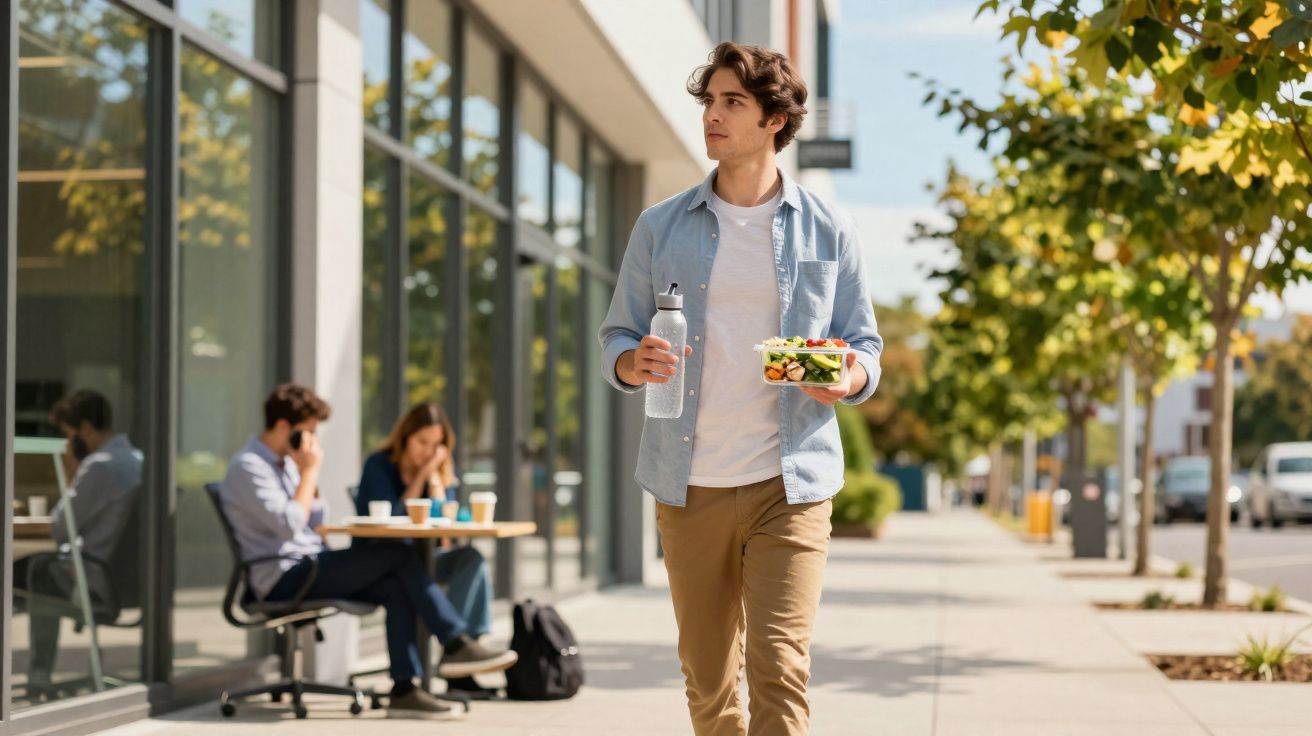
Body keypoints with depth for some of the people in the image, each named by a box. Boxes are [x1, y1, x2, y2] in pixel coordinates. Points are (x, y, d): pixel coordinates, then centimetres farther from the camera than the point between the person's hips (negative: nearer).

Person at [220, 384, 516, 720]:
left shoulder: (284, 463, 18)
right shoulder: (248, 467, -11)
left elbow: (315, 521, 22)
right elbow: (288, 525, -22)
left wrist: (310, 476, 8)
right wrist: (309, 472, -13)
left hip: (307, 570, 9)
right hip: (283, 579, -9)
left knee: (396, 589, -16)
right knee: (398, 556, -18)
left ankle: (404, 689, -23)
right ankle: (457, 644, -12)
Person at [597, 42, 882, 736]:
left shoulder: (827, 231, 5)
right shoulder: (660, 228, 8)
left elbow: (865, 347, 9)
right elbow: (615, 340, 10)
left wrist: (850, 378, -15)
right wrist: (635, 363, -14)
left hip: (790, 483, -2)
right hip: (689, 485, 2)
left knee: (780, 669, -13)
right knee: (707, 680, 9)